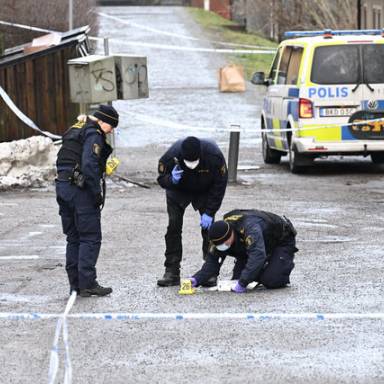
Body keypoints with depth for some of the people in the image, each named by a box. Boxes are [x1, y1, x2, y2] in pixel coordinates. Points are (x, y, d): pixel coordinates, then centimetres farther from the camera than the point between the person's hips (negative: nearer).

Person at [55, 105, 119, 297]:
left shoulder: (74, 131, 18)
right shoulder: (93, 134, -10)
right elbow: (89, 165, -21)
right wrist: (97, 193, -17)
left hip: (62, 186, 9)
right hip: (81, 190, -9)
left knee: (73, 237, 13)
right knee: (91, 238, -3)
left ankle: (75, 284, 14)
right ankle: (87, 284, -7)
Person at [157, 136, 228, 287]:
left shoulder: (214, 155, -35)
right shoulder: (171, 156, -35)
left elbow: (220, 184, -21)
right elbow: (161, 179, -17)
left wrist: (209, 212, -21)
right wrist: (171, 179, -43)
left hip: (205, 192, 0)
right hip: (178, 192, 0)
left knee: (208, 227, -9)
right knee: (173, 227, -8)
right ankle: (172, 273, -3)